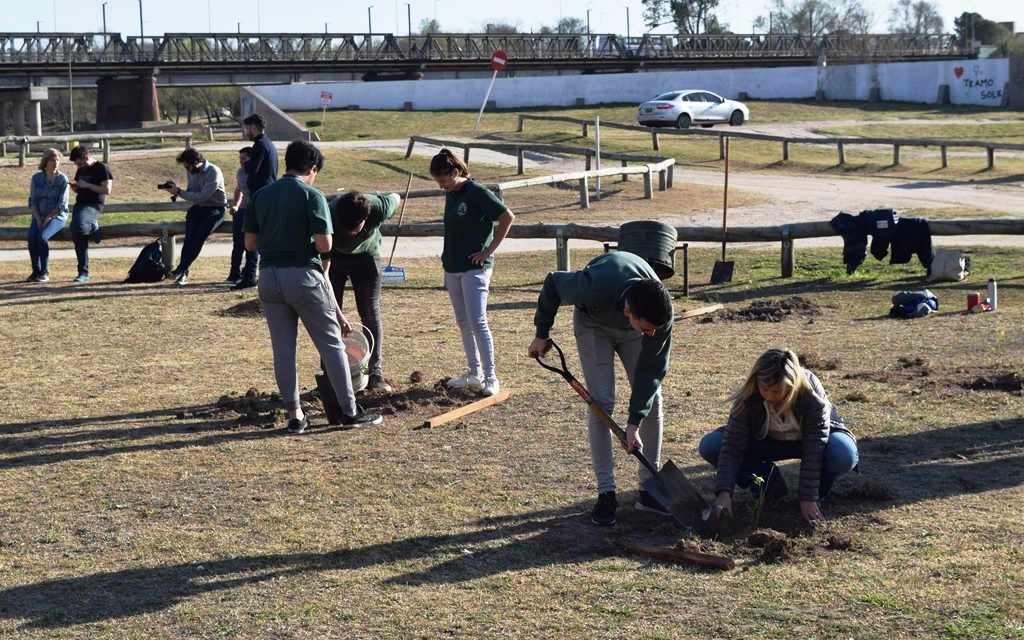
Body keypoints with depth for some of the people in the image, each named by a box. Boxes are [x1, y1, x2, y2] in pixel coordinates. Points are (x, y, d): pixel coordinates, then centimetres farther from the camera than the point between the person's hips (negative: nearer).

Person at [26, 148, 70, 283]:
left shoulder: (62, 179, -5)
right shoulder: (36, 178, 4)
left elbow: (62, 205, -8)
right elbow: (32, 200, 5)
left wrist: (47, 218, -16)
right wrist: (38, 219, -9)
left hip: (57, 216, -3)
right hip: (39, 215, 3)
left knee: (42, 237, -30)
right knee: (31, 236, -26)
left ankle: (45, 272, -20)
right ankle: (36, 270, -18)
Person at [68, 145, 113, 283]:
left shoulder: (101, 169, -4)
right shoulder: (81, 170, 19)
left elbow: (107, 190, -12)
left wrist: (87, 185, -14)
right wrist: (74, 186, 5)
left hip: (94, 205, -7)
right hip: (80, 204, 7)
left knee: (79, 225, -35)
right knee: (78, 237, -4)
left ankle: (94, 228, 0)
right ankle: (83, 273, 0)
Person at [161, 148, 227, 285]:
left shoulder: (214, 172, -18)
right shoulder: (192, 172, 6)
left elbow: (202, 197, -23)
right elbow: (190, 193, 13)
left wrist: (179, 192, -21)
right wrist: (176, 190, -7)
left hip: (215, 209, -6)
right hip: (197, 208, 6)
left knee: (199, 236, -26)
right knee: (189, 236, -19)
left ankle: (181, 270, -23)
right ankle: (183, 274, -24)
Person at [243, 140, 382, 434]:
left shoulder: (260, 196, 9)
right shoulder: (311, 195, -7)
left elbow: (250, 243, 8)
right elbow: (324, 244, -13)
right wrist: (323, 262, 8)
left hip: (269, 276, 5)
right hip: (304, 275, -5)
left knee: (282, 348, 9)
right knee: (331, 344, 5)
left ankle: (294, 415, 10)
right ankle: (350, 411, 9)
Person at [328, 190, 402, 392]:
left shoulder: (380, 207, -35)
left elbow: (396, 199, -8)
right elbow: (324, 269, -37)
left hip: (366, 255, 1)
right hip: (334, 256, -1)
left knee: (371, 314, -2)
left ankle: (374, 373, 4)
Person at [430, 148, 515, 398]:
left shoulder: (477, 192, -13)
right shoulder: (451, 195, 10)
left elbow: (507, 217, -17)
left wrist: (489, 250, -15)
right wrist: (447, 256, 14)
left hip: (474, 267, -8)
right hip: (452, 267, 8)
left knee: (477, 322, -11)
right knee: (463, 322, 12)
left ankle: (490, 378, -8)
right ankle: (474, 373, 20)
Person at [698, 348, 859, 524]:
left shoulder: (812, 395, -34)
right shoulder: (747, 397, -29)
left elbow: (813, 451, -31)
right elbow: (732, 447, -28)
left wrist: (808, 498, -34)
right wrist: (724, 493, -39)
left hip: (810, 437, -2)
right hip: (768, 441, 2)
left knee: (844, 454, -38)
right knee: (709, 446, -21)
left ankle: (817, 492, -5)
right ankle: (770, 483, -4)